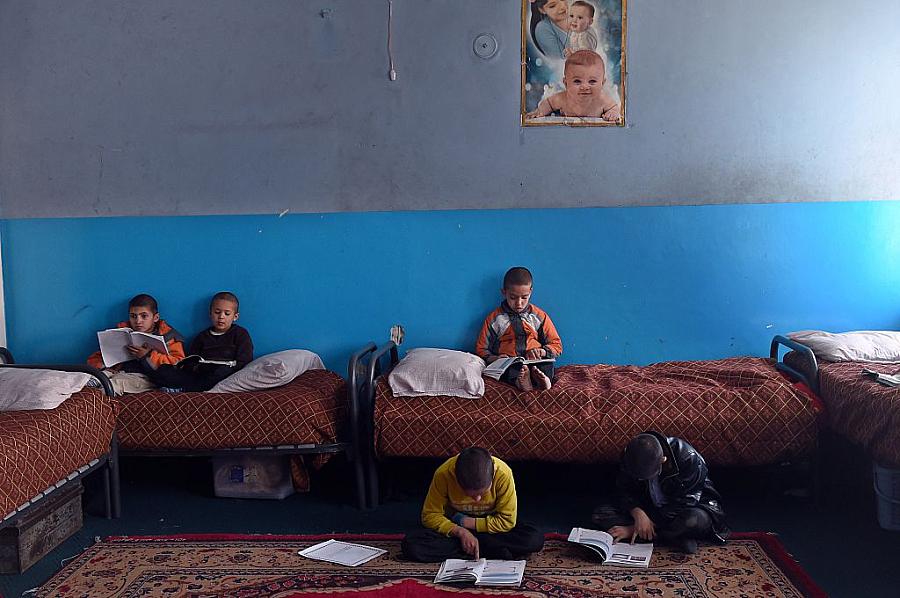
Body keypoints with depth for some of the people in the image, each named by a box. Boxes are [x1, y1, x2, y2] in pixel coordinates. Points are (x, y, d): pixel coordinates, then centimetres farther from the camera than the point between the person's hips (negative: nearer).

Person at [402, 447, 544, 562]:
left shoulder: (503, 474, -28)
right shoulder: (443, 474, -27)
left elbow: (507, 521, -21)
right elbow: (430, 515, -16)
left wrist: (463, 521, -22)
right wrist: (460, 532, -30)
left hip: (489, 527, 0)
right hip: (454, 527, 1)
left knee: (535, 540, -28)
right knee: (411, 545, -28)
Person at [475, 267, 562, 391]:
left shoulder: (540, 316, 15)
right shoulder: (494, 319, 12)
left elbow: (557, 345, 13)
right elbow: (481, 349, 13)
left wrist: (542, 351, -10)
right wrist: (493, 358, -11)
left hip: (535, 361, 1)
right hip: (506, 362, -1)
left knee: (547, 360, -31)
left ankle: (540, 377, -59)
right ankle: (518, 380, -61)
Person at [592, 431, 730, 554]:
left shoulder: (689, 459, -29)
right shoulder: (630, 455, -16)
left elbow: (682, 505, -26)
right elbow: (623, 491, -7)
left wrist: (634, 529, -26)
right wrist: (637, 513, -30)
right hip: (651, 510, 5)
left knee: (694, 520, -44)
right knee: (600, 514, -20)